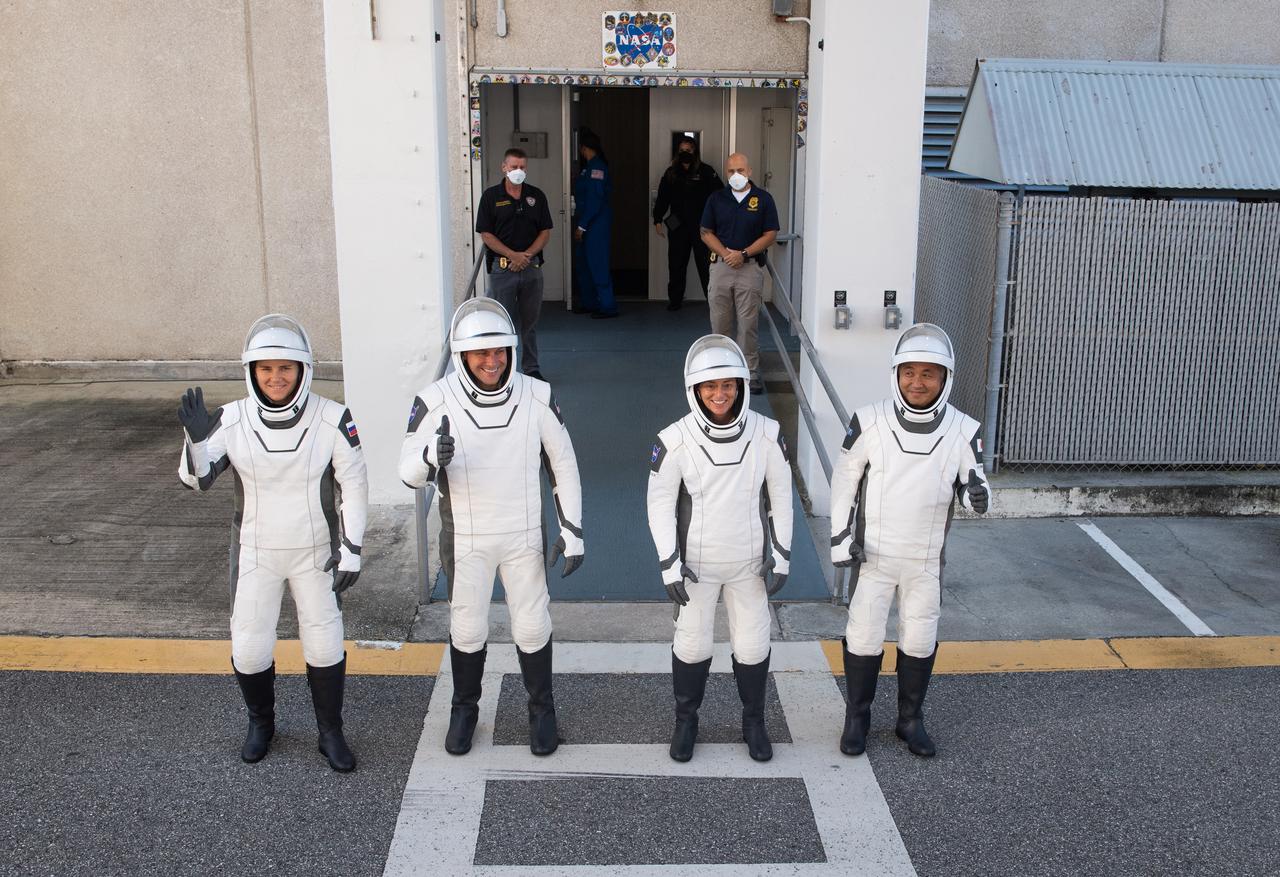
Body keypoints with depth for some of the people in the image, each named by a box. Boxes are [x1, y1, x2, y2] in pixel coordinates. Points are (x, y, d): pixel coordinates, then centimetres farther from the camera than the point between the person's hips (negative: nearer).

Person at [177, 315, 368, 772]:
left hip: (315, 553, -1)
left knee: (325, 644, 9)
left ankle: (331, 733, 30)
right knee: (248, 648, 9)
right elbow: (196, 479, -7)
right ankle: (261, 723, 37)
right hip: (254, 553, 1)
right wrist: (197, 438, -27)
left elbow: (354, 485, -10)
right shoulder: (232, 420, -13)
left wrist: (351, 548, -11)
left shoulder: (332, 419, -18)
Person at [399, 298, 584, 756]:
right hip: (465, 540, 0)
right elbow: (409, 473, -12)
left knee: (532, 627, 11)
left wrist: (572, 530, -4)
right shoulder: (437, 402, -16)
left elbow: (563, 465, -2)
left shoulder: (536, 397, -13)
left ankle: (542, 710, 34)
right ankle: (464, 709, 38)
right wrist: (433, 456, -35)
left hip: (523, 536, 1)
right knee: (466, 629, 14)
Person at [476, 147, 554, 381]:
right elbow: (486, 234, -4)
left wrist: (527, 255, -9)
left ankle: (531, 369, 19)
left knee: (530, 322, 9)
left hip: (531, 266, 3)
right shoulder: (491, 196, 0)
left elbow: (545, 232, 7)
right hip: (502, 267, -3)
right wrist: (513, 255, -14)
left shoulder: (536, 195, 8)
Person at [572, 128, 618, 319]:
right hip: (587, 224, 10)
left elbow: (595, 200, -20)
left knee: (597, 265, -7)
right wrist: (580, 224, 15)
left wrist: (582, 226, -19)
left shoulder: (596, 167, -15)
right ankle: (588, 303, 24)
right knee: (582, 263, 15)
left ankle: (608, 307, -2)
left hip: (596, 224, -10)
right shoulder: (590, 166, 14)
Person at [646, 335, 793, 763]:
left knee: (752, 645, 12)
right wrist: (669, 564, -12)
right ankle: (685, 721, 34)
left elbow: (780, 495, -2)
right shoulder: (675, 440, -18)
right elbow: (660, 502, -9)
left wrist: (781, 555, -2)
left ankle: (754, 721, 35)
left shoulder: (766, 434, -13)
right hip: (696, 562, -1)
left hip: (749, 562, 1)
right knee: (692, 644, 12)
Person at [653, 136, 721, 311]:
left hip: (701, 226, -3)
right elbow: (662, 197, 13)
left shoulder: (706, 171, -3)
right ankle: (675, 299, 19)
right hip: (678, 226, 4)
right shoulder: (671, 173, 9)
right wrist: (658, 219, 9)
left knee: (706, 264, -4)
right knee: (676, 265, 8)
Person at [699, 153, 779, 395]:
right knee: (719, 322, 6)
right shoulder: (716, 199, 8)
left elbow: (770, 235, -1)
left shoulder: (763, 199, 2)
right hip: (721, 265, 2)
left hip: (750, 267, -2)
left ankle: (750, 372, 3)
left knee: (748, 323, -3)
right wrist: (725, 253, -9)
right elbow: (706, 233, 7)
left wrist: (743, 254, -11)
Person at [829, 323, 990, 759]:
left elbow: (969, 488, 0)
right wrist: (841, 536, -5)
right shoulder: (870, 421, -12)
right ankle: (857, 716, 26)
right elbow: (845, 478, -2)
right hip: (872, 554, -1)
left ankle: (911, 719, 32)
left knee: (920, 641, 13)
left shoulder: (962, 431, -9)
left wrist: (976, 494, -24)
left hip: (926, 559, 1)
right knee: (864, 637, 6)